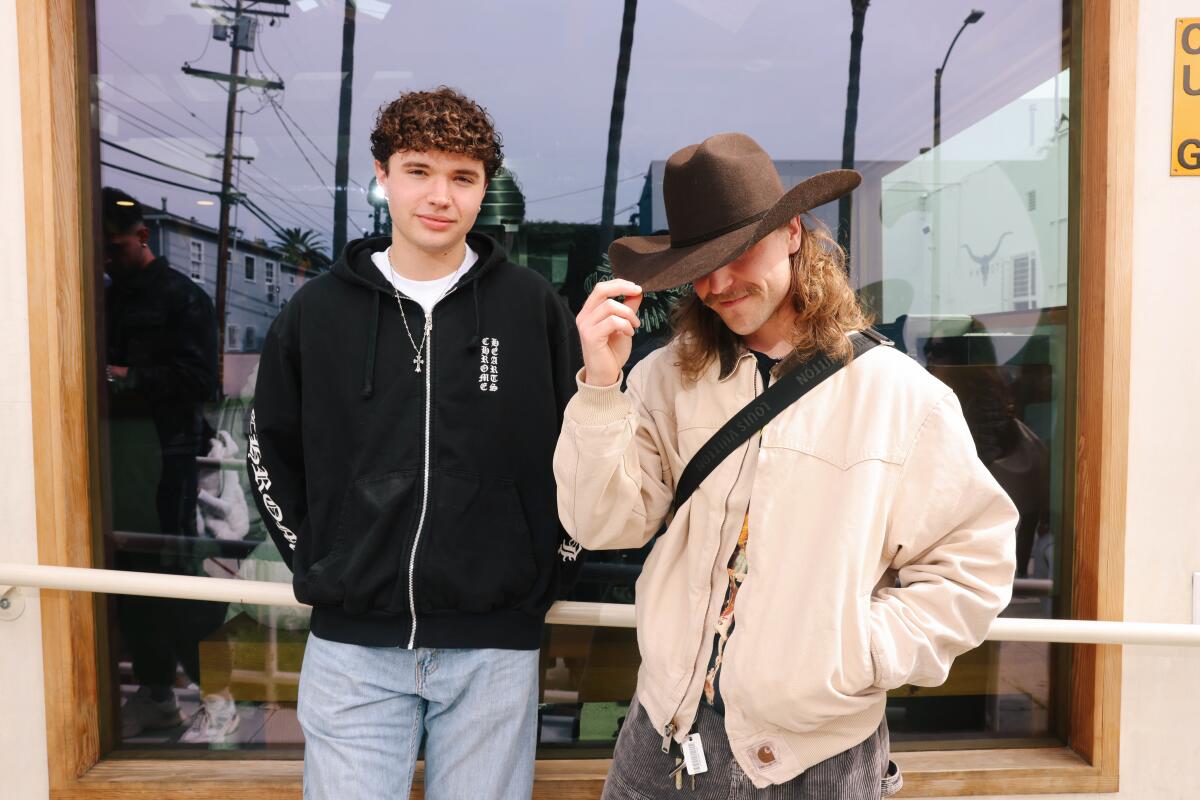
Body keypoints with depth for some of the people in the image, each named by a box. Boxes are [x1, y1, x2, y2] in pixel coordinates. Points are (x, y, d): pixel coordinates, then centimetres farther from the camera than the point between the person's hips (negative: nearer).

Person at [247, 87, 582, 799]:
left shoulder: (534, 306, -3)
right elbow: (272, 452, 12)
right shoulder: (318, 309, 1)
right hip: (352, 643, 1)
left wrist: (552, 570, 3)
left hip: (495, 644, 0)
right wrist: (316, 566, 6)